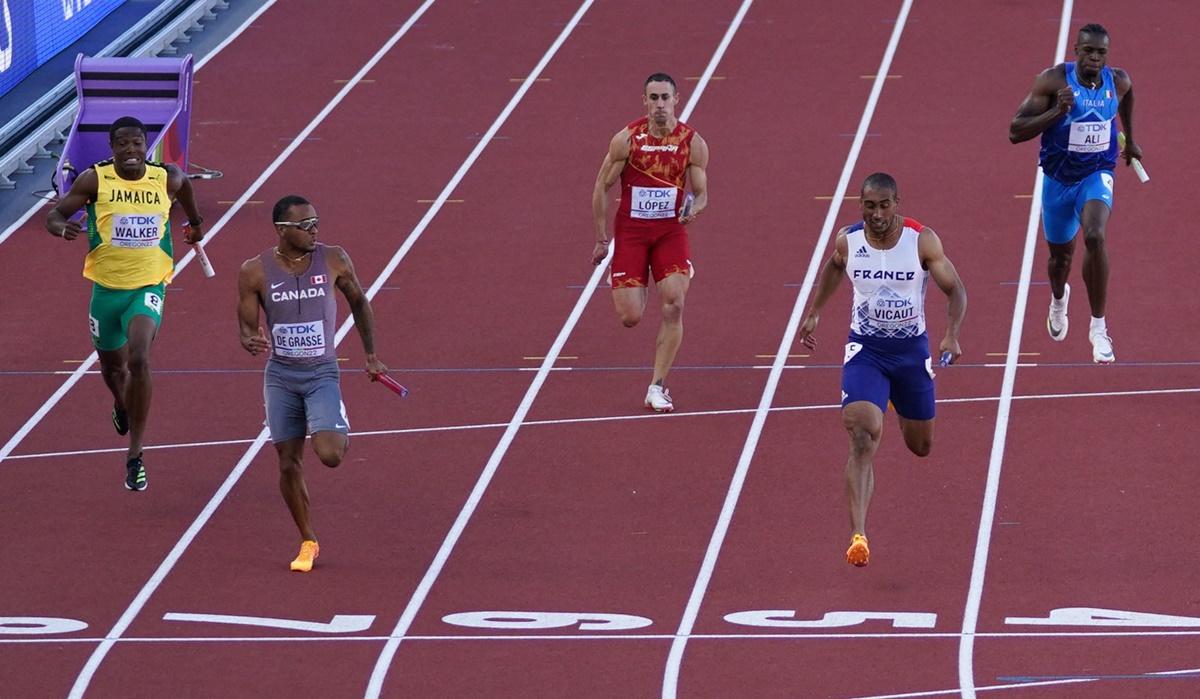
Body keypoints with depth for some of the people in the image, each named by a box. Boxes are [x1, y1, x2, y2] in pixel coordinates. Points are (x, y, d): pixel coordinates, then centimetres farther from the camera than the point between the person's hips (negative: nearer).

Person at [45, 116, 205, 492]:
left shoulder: (166, 179, -4)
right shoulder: (94, 180, -10)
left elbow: (184, 183, 21)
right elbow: (54, 214, -10)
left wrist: (195, 221, 32)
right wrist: (63, 227, -33)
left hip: (149, 287, -1)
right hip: (106, 287, 1)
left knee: (139, 359, -23)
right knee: (112, 365, 18)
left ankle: (135, 455, -16)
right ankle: (121, 404, 58)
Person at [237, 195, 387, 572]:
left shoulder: (334, 260, -6)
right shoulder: (255, 272, -8)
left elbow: (359, 302, 11)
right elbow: (247, 328, -1)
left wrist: (371, 355, 16)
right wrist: (251, 342, -26)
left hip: (322, 373, -1)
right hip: (280, 375, 1)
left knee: (329, 455, -20)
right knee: (289, 463, 4)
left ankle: (342, 435, 18)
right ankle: (307, 541, 21)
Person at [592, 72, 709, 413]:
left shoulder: (693, 143, -5)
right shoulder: (627, 139, -9)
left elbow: (701, 193, 1)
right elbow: (602, 186, -1)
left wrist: (693, 210, -24)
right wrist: (601, 239, -2)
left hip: (671, 231, 1)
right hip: (630, 231, -1)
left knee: (674, 305, -16)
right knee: (630, 318, -6)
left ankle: (657, 387, -6)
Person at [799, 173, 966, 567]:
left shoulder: (923, 241, -15)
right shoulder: (847, 242, -8)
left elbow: (955, 290, -12)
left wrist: (952, 335, -27)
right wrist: (814, 312, 17)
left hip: (912, 350, 1)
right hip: (865, 350, -1)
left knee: (921, 446, 18)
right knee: (863, 441, -21)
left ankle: (900, 403, 57)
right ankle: (858, 535, -27)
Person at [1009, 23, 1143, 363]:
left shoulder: (1118, 81, -10)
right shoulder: (1053, 80, -19)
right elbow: (1015, 132, -22)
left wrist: (1130, 139, 27)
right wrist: (1057, 111, -34)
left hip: (1097, 175, 0)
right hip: (1058, 179, 0)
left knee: (1094, 237, -28)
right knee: (1061, 254, 18)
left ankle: (1099, 327, -18)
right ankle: (1058, 300, 56)